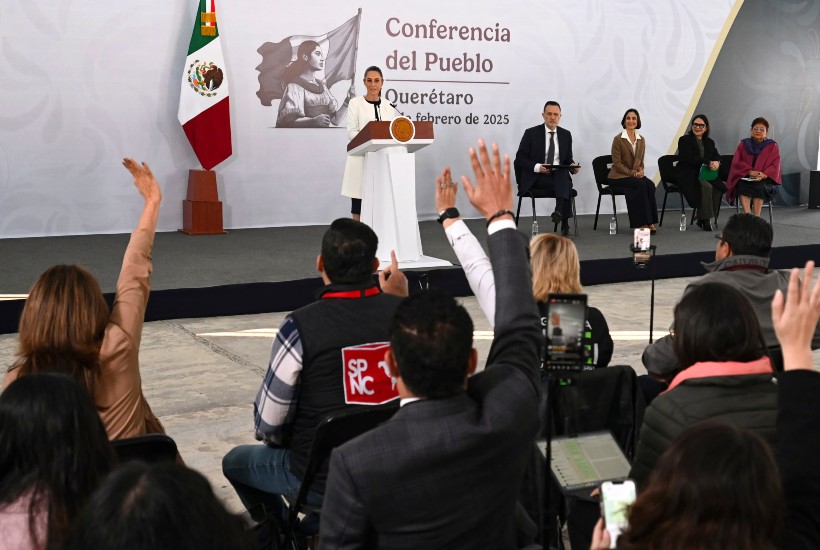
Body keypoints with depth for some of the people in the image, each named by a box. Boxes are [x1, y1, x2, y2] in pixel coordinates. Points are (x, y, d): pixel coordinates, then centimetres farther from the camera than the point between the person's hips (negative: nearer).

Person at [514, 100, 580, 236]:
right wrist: (537, 167, -19)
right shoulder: (531, 133, 2)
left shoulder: (566, 135, 13)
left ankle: (559, 211, -46)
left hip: (559, 175, 3)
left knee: (564, 177, -35)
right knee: (565, 184, -33)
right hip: (536, 177, -3)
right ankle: (564, 222, -35)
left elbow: (568, 159, 17)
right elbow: (520, 158, -2)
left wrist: (573, 166, -8)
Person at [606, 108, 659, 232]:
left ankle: (649, 222, -27)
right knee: (641, 185, -31)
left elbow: (641, 161, 17)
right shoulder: (618, 139, -6)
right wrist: (632, 173, -17)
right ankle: (645, 222, -28)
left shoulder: (641, 140, 12)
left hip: (636, 175, 5)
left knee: (650, 184, -26)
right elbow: (617, 163, -9)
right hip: (618, 177, -5)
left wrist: (640, 171, -5)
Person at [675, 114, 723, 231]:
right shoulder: (684, 140, -1)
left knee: (719, 187, -22)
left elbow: (717, 156, 8)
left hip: (704, 174, 6)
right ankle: (705, 220, -23)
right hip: (688, 175, -6)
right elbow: (690, 159, -14)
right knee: (707, 187, -32)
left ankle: (702, 219, -13)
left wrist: (717, 163, -18)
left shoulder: (709, 142, 19)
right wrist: (709, 163, -21)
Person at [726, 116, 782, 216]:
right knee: (742, 185, -33)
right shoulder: (743, 144, 12)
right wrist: (750, 171, -17)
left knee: (759, 186, -34)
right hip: (745, 178, 1)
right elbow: (737, 162, 1)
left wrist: (764, 175, -21)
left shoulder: (772, 146, 8)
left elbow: (775, 166, -1)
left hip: (764, 180, -1)